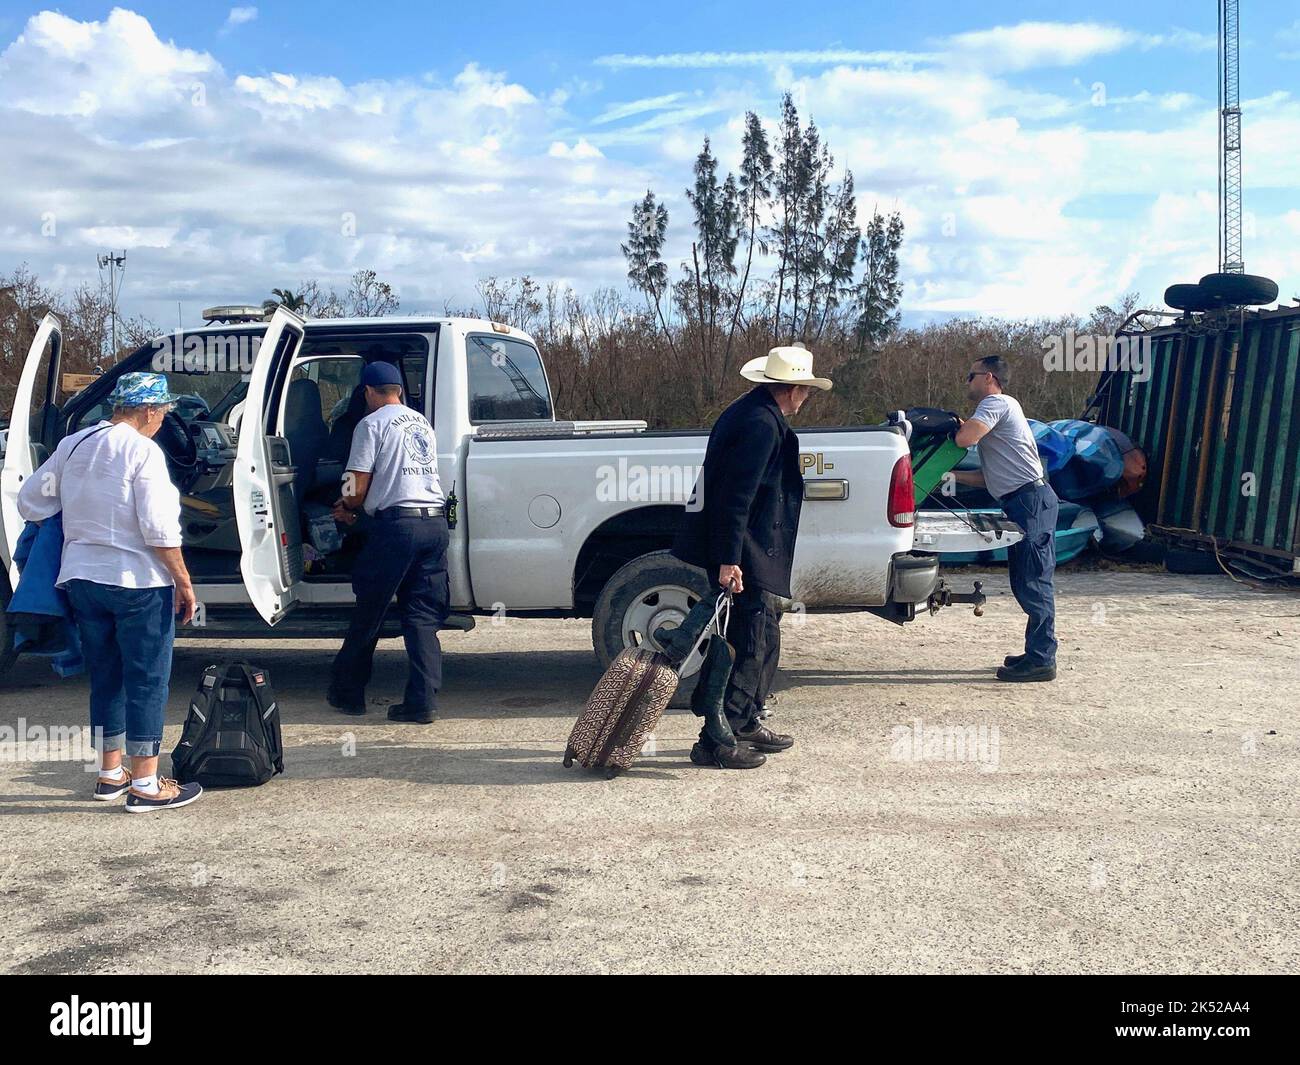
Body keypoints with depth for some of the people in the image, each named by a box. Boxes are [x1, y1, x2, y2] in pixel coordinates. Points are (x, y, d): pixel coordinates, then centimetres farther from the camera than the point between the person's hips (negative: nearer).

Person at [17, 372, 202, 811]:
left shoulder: (72, 445, 7)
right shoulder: (143, 451, -12)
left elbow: (30, 503, 11)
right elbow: (159, 528, -18)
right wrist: (183, 581, -11)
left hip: (81, 578, 7)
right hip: (137, 581, -6)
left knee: (105, 677, 16)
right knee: (147, 681, 1)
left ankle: (110, 774, 25)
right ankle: (145, 785, 3)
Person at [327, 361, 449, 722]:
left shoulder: (372, 424, -1)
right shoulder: (422, 423, 20)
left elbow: (358, 490, -6)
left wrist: (344, 508, 17)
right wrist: (353, 502, 36)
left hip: (396, 523, -6)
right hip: (436, 521, 6)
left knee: (368, 614, 8)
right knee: (423, 617, 6)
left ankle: (347, 692, 20)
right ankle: (422, 702, 0)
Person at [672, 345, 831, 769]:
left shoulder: (750, 412, 16)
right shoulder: (762, 423, -17)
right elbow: (735, 495, -24)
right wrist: (728, 560, -26)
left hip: (747, 552, 11)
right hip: (743, 556, -11)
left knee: (764, 639, 18)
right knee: (751, 643, -6)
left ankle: (746, 724, 29)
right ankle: (716, 742, -1)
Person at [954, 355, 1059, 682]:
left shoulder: (996, 403, -6)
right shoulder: (997, 410, 25)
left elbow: (965, 438, -24)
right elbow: (990, 477, 25)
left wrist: (958, 426, -1)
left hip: (1030, 499, -11)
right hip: (1025, 502, 11)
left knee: (1032, 583, -9)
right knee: (1027, 583, 13)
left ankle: (1041, 659, -7)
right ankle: (1038, 653, 20)